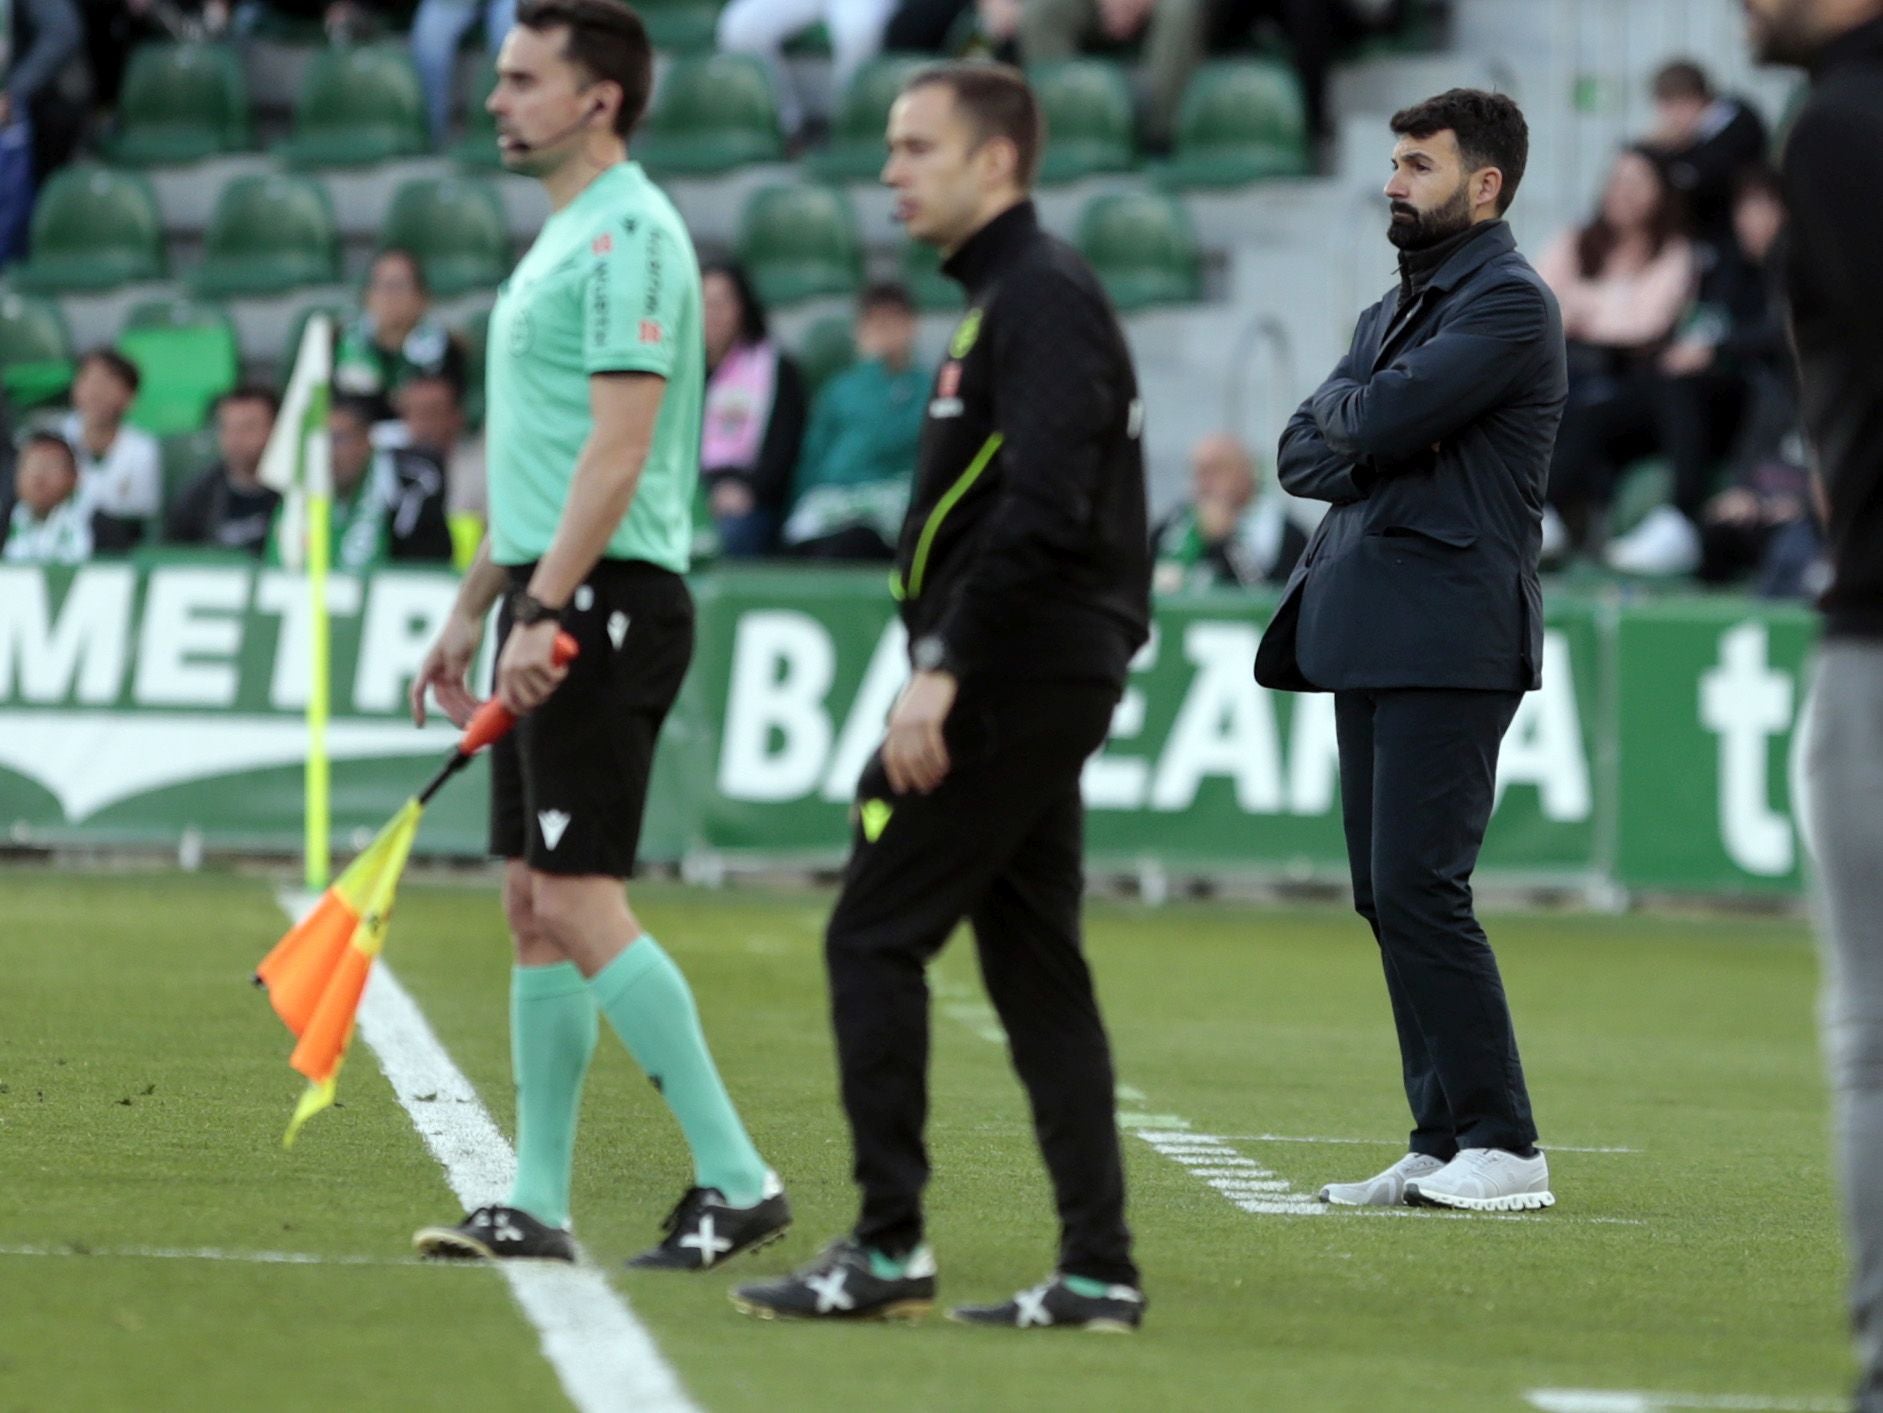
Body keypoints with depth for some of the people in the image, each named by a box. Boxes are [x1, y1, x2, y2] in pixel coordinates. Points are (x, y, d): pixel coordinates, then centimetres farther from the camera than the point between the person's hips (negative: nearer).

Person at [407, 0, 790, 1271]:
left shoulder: (629, 236, -13)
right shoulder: (562, 238, 19)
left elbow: (617, 451, -20)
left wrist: (544, 613, -24)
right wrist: (472, 610, 24)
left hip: (606, 599, -10)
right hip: (551, 605, 10)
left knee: (580, 906, -12)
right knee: (535, 911, 8)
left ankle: (736, 1180, -9)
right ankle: (537, 1207, 11)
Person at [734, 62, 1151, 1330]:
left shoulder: (1043, 299, -14)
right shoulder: (1011, 296, 18)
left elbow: (1041, 512, -23)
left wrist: (943, 672, -24)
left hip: (1011, 685, -10)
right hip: (1040, 687, 10)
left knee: (874, 938, -6)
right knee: (1033, 963, 8)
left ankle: (888, 1248, -6)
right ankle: (1099, 1271, 6)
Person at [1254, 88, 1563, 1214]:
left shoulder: (1510, 301, -7)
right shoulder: (1396, 309, 22)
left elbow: (1382, 417, -19)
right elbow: (1303, 451, 16)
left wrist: (1347, 414, 3)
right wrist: (1371, 453, -3)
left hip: (1448, 642, -9)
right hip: (1368, 634, 9)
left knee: (1418, 888, -15)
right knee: (1388, 896, 7)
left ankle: (1505, 1146, -12)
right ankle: (1443, 1143, 9)